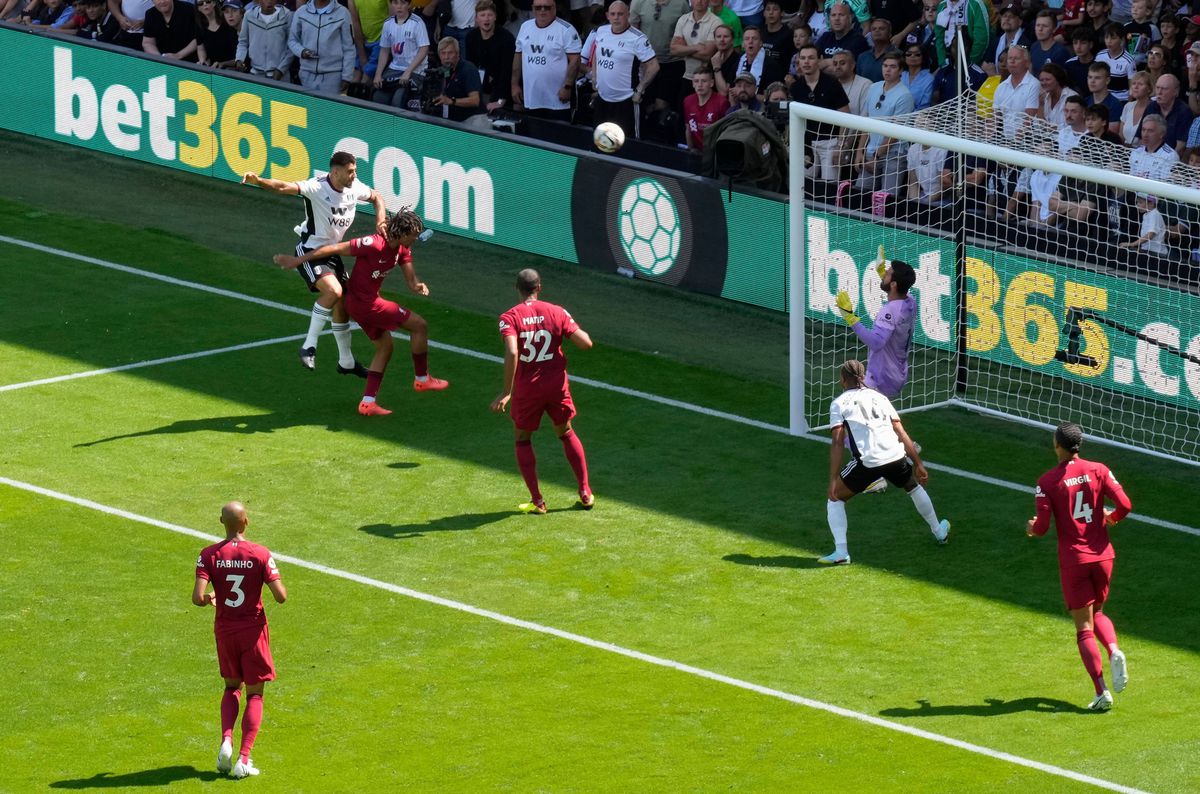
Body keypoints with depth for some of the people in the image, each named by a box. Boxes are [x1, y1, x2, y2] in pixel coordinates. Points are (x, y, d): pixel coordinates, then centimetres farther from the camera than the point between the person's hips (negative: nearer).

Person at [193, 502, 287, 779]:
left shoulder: (209, 555, -9)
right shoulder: (261, 555, -13)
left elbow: (198, 597, -16)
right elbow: (280, 596, -15)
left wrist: (209, 598, 7)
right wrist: (281, 586, 8)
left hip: (224, 630, 2)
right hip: (254, 630, -2)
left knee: (231, 688, 22)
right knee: (254, 695, 9)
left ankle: (226, 741, -1)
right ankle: (244, 760, -1)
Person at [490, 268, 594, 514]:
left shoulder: (509, 318, -10)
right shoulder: (557, 312, -4)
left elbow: (511, 353, -25)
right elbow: (585, 343, -7)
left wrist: (507, 391, -21)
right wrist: (574, 328, 16)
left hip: (526, 390, -2)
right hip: (556, 384, 2)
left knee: (522, 440, 17)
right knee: (566, 434, 24)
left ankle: (537, 500, 11)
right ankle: (585, 493, 25)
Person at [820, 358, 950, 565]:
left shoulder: (839, 403, 8)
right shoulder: (879, 398, 20)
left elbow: (837, 443, -2)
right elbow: (902, 433, 16)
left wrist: (833, 480, -5)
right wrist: (918, 464, 20)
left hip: (867, 462, -4)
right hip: (896, 457, 4)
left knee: (835, 499, 14)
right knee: (915, 487, 35)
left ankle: (840, 552, -1)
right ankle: (939, 532, 51)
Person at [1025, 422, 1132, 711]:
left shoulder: (1047, 482, -8)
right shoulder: (1098, 470, -2)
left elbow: (1042, 527, -12)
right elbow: (1125, 505, -8)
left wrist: (1032, 528, 12)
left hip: (1073, 561, -3)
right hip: (1102, 555, 3)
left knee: (1084, 629, 3)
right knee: (1097, 613, 24)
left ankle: (1101, 692, -6)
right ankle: (1114, 651, -7)